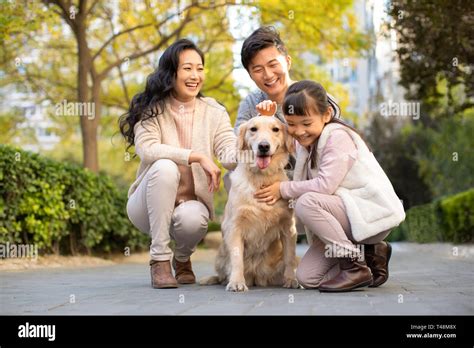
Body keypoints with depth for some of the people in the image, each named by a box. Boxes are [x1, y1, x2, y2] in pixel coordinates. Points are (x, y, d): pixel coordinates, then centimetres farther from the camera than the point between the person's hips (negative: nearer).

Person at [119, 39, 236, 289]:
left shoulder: (214, 112, 1)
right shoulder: (150, 109, -5)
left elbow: (231, 153, -14)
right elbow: (147, 150, -23)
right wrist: (197, 156, -29)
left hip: (191, 203, 1)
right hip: (150, 204, -1)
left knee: (192, 219, -34)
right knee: (165, 167, -32)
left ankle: (183, 258, 5)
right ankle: (159, 260, -23)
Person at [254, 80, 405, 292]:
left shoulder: (338, 136, -16)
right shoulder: (305, 140, 10)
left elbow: (325, 185, -26)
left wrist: (283, 189, -16)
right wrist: (267, 115, 11)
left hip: (373, 214, -9)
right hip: (345, 218, 9)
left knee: (307, 202, -31)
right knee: (307, 278, -4)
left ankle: (355, 266, -19)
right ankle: (369, 254, 13)